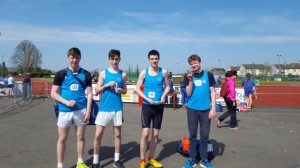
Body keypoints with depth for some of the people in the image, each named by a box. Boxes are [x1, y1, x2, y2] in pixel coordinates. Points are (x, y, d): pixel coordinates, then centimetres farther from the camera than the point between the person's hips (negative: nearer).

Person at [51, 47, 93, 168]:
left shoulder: (86, 74, 4)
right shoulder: (61, 74, 1)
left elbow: (89, 93, 4)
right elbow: (53, 93, 1)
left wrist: (88, 111, -4)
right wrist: (66, 102, -14)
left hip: (81, 110, 1)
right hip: (65, 110, -1)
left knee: (80, 137, 11)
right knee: (62, 138, 8)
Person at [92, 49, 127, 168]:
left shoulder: (123, 74, 4)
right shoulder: (103, 73, 0)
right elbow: (97, 91, 1)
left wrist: (121, 90, -11)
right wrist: (107, 85, -15)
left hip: (117, 108, 1)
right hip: (104, 108, -1)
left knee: (118, 134, 10)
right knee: (98, 135, 0)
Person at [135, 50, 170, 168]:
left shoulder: (163, 72, 0)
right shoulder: (144, 72, -5)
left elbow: (167, 86, 10)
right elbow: (137, 89, -3)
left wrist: (163, 96, -9)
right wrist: (147, 99, -16)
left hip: (159, 106, 3)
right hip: (147, 106, -2)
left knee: (155, 134, 11)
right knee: (145, 133, -5)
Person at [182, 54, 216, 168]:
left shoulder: (208, 75, 1)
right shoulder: (188, 76, 4)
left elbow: (212, 92, 3)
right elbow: (189, 94, -2)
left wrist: (213, 109, -3)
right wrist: (190, 80, -15)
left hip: (205, 109, 0)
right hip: (192, 109, 1)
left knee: (204, 136, 7)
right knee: (192, 135, 8)